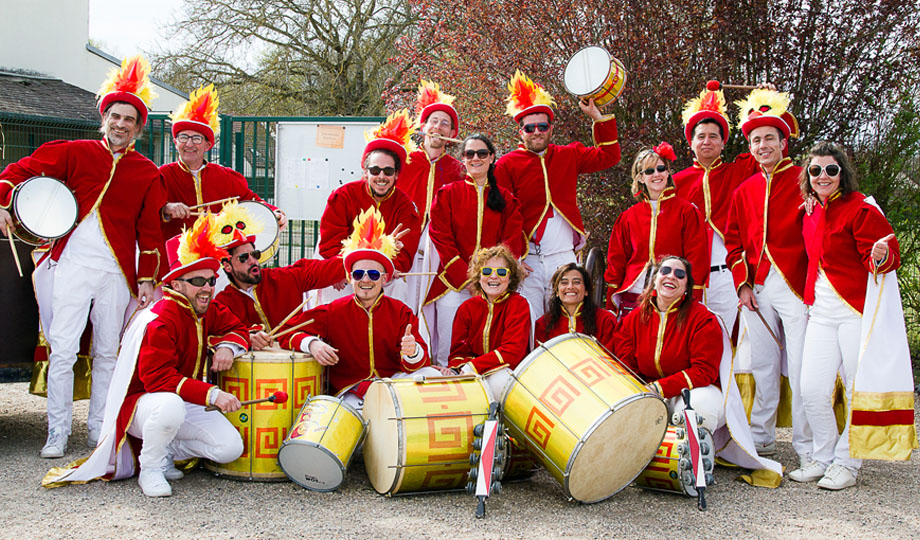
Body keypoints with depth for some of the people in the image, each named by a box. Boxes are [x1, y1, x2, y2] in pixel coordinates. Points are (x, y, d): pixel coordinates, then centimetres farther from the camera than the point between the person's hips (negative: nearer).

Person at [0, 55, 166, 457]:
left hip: (116, 273, 1)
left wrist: (147, 279, 4)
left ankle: (98, 428, 19)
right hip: (72, 265, -1)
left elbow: (149, 231, 7)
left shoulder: (148, 174, 7)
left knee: (107, 354, 7)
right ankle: (58, 432, 6)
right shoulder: (77, 153, 6)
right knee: (63, 351, -5)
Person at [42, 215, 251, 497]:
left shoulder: (208, 311, 1)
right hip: (140, 401, -7)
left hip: (188, 403, 7)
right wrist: (212, 394, -38)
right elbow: (159, 379, -31)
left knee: (231, 448, -12)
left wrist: (227, 346, -8)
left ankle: (165, 452, 12)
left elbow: (237, 328, 18)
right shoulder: (159, 322, -24)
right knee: (170, 406, -43)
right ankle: (149, 469, -13)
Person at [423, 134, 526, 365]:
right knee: (448, 354, -8)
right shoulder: (448, 194, 8)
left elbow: (513, 243, 5)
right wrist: (466, 277, -11)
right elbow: (441, 240, 0)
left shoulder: (506, 199, 13)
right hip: (453, 284, -1)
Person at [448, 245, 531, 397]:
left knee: (498, 379, -38)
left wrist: (471, 367, -24)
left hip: (509, 372, -3)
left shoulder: (518, 304, -6)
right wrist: (455, 369, -19)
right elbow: (459, 350, 7)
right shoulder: (467, 307, 7)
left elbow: (513, 351, -18)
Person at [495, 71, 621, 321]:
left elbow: (609, 156, 14)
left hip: (564, 258, 3)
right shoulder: (506, 165, 1)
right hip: (527, 262, -3)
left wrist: (597, 117, 7)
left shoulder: (568, 156, 11)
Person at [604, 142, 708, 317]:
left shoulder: (686, 212, 5)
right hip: (632, 299, 2)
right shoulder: (628, 217, 13)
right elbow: (616, 261, 14)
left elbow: (697, 259, 1)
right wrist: (611, 306, 8)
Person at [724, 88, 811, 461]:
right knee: (762, 366, 9)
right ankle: (761, 440, 19)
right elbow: (734, 243, 17)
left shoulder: (804, 181, 0)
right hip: (756, 287, 5)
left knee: (801, 367, -4)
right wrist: (742, 284, 6)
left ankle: (808, 448, 4)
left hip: (795, 285, -4)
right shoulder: (744, 191, 15)